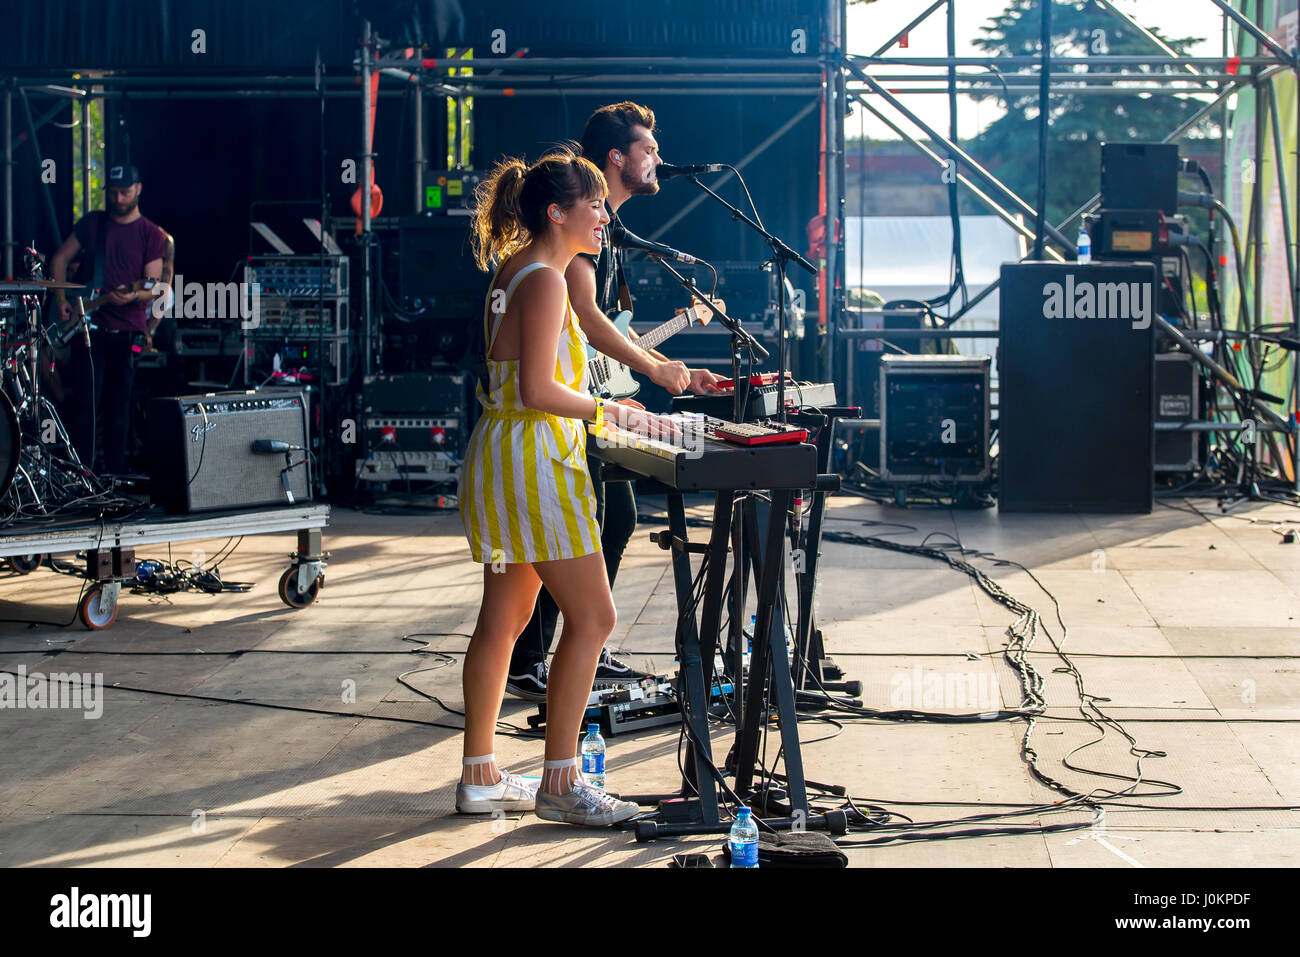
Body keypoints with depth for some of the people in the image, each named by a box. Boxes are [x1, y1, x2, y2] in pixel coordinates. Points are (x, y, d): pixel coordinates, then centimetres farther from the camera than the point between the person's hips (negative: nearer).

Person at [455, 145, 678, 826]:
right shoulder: (544, 280, -16)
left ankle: (480, 776, 18)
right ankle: (559, 781, -3)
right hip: (532, 458, -11)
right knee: (591, 617, -6)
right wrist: (612, 414, -13)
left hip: (501, 451, 11)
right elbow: (538, 391, -22)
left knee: (503, 617, 13)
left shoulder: (513, 272, 15)